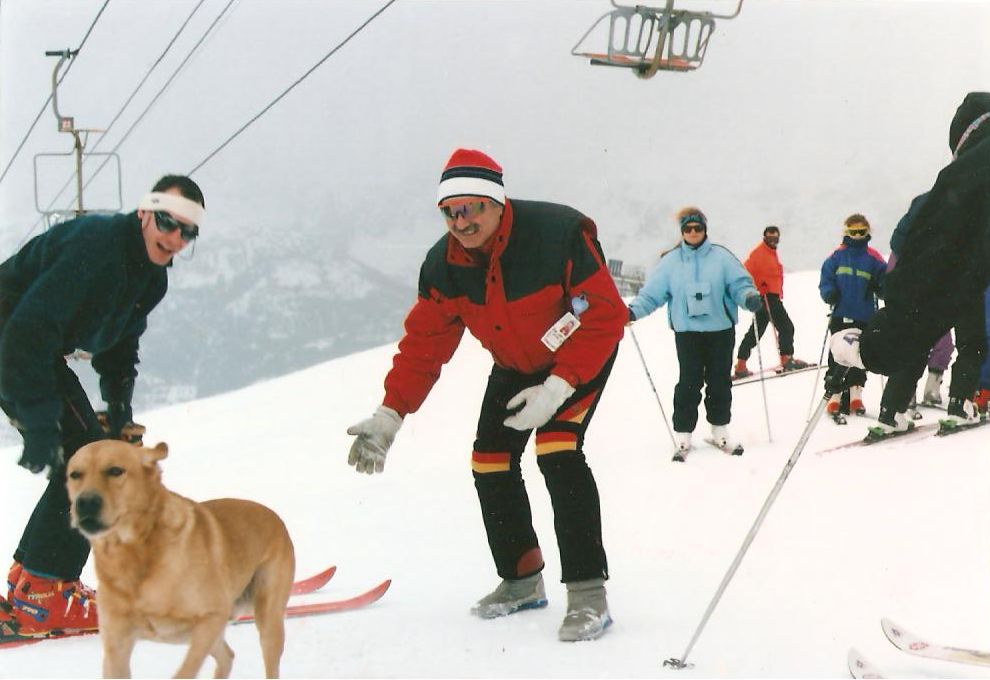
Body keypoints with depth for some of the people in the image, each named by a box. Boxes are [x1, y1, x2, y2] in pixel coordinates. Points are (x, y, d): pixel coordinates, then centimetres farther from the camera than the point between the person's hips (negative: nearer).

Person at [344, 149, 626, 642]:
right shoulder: (444, 265, -18)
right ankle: (521, 580, 21)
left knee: (558, 450, -24)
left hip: (581, 356, -6)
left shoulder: (559, 234, -34)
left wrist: (558, 388, -34)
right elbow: (424, 343, -11)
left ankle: (588, 592, -19)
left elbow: (605, 317, -30)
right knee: (491, 463, 1)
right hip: (515, 366, 6)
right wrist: (391, 413, -21)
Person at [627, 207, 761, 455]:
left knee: (720, 381, 7)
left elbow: (739, 283, -1)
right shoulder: (670, 261, 4)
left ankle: (720, 429, 20)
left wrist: (750, 297, -22)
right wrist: (634, 310, -12)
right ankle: (682, 433, 5)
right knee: (689, 383, -3)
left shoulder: (721, 257, 2)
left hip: (721, 329, 0)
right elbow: (652, 293, 3)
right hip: (687, 330, 0)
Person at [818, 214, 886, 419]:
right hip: (841, 315, 0)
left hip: (865, 317, 0)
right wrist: (829, 293, -13)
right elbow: (825, 281, 6)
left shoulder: (873, 258, 5)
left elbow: (885, 287, 5)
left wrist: (879, 287, -16)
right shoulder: (836, 256, 6)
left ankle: (856, 394, 14)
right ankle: (834, 395, -1)